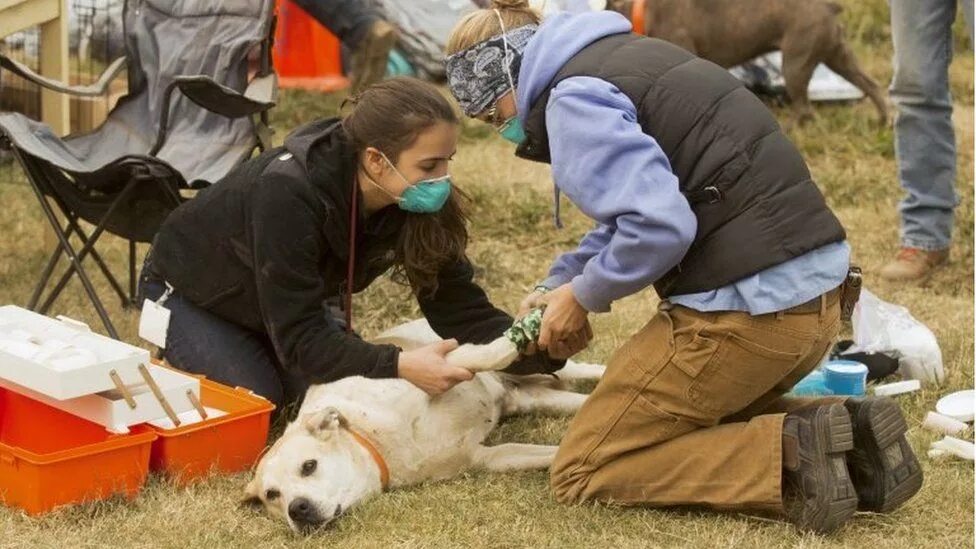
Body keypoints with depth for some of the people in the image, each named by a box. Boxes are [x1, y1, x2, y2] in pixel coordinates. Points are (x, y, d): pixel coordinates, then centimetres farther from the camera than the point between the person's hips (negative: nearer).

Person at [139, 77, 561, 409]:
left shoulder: (414, 204, -23)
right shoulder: (288, 194, -41)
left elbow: (463, 311, -22)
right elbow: (300, 339, -41)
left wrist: (542, 348, -39)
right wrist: (399, 366, -53)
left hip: (286, 304, 6)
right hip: (189, 290, -5)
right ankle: (180, 357, 8)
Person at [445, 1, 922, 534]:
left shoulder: (572, 98, -10)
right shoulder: (617, 55, 19)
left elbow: (657, 226, -22)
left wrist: (582, 295, -5)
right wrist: (557, 283, 20)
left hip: (749, 306, -9)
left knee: (580, 471, 4)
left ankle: (789, 458, -11)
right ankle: (842, 432, 8)